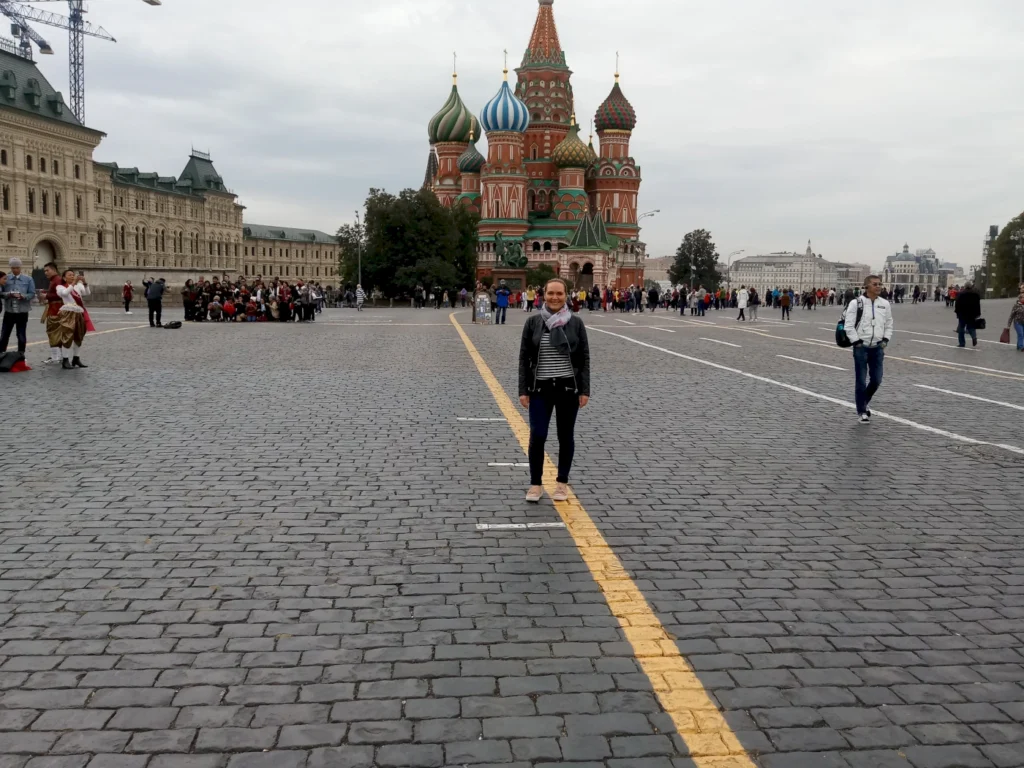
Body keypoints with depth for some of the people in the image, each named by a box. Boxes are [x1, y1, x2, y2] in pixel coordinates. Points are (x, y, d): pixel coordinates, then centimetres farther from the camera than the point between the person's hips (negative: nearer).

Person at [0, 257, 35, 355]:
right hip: (9, 311, 1)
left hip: (22, 311, -1)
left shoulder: (28, 279, 1)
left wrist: (22, 296, -19)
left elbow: (32, 294, -2)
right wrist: (8, 294, -18)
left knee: (21, 335, 8)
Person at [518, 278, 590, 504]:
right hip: (540, 389, 0)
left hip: (568, 388, 0)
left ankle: (562, 483, 25)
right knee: (537, 436, -5)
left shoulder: (576, 322, -1)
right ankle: (535, 484, 11)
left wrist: (584, 390, -4)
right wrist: (523, 390, -3)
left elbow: (584, 358, 1)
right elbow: (524, 358, 1)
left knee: (566, 436, 10)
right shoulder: (533, 322, -1)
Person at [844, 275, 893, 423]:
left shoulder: (885, 304, 6)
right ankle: (862, 411, 13)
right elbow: (849, 325, -9)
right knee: (861, 381, 1)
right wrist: (857, 342, -12)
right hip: (861, 348, -4)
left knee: (876, 380, 6)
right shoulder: (856, 303, -8)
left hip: (877, 348, 4)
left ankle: (865, 402, 32)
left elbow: (889, 325, 16)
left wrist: (885, 340, 4)